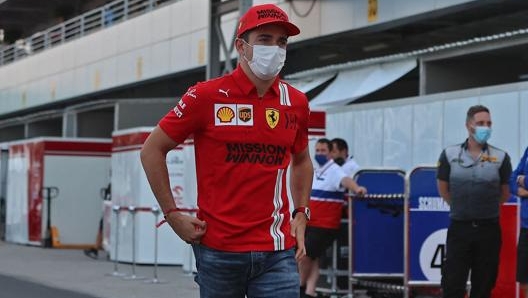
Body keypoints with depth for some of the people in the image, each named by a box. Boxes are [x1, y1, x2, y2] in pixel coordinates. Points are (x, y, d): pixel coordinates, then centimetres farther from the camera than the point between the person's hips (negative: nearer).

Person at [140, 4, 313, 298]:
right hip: (218, 248, -2)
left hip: (278, 251, 2)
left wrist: (301, 214, 13)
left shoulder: (296, 102, 6)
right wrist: (172, 214, -2)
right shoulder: (207, 96, -4)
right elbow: (152, 151, 2)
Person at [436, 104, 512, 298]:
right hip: (459, 228, 0)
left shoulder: (500, 158, -1)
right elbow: (443, 190, 11)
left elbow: (504, 194, 10)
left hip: (488, 229, 0)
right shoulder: (449, 155, 0)